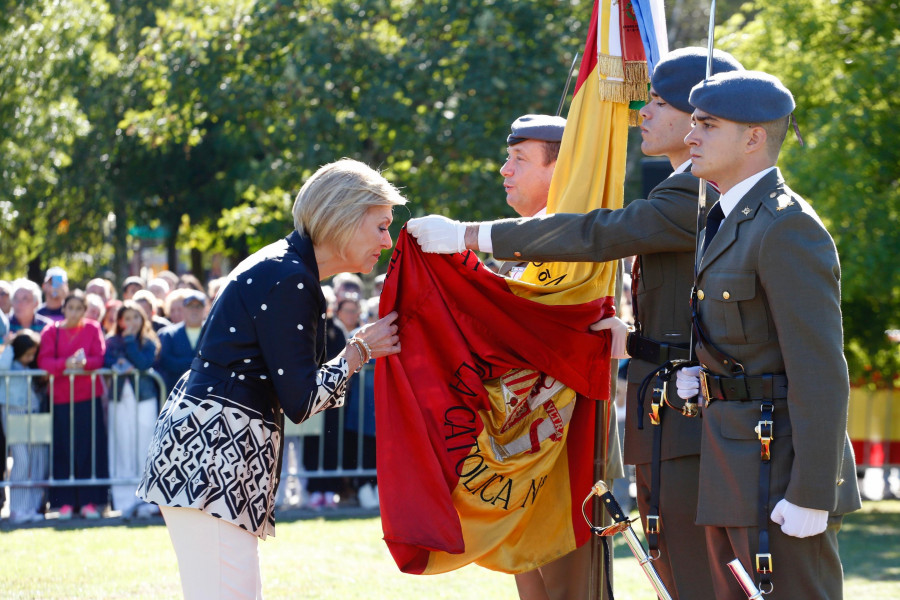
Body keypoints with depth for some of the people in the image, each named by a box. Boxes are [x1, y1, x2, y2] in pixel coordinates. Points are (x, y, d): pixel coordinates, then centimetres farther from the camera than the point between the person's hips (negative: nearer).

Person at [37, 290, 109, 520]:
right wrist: (65, 364, -25)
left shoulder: (93, 329, 7)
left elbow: (100, 358, -2)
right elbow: (44, 360, -6)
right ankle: (65, 502, 4)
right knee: (63, 451, -1)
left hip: (89, 396, 0)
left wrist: (84, 363, -24)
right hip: (60, 396, 0)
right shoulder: (51, 331, 6)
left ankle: (89, 501, 2)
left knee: (90, 448, -3)